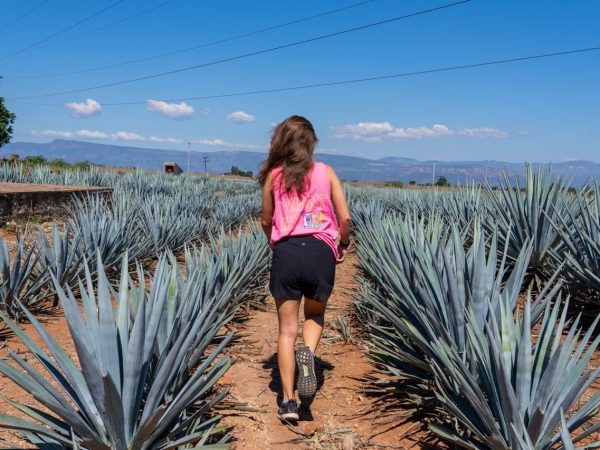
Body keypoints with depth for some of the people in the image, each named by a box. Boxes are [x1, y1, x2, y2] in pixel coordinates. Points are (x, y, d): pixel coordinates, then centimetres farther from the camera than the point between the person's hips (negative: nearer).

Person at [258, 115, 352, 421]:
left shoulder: (273, 175, 9)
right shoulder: (326, 172, 8)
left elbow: (266, 221, 16)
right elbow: (344, 217, 5)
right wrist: (344, 244, 24)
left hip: (286, 253, 0)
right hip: (320, 252, 0)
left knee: (287, 329, 10)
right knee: (315, 316, 24)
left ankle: (288, 402, 9)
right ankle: (308, 353, -7)